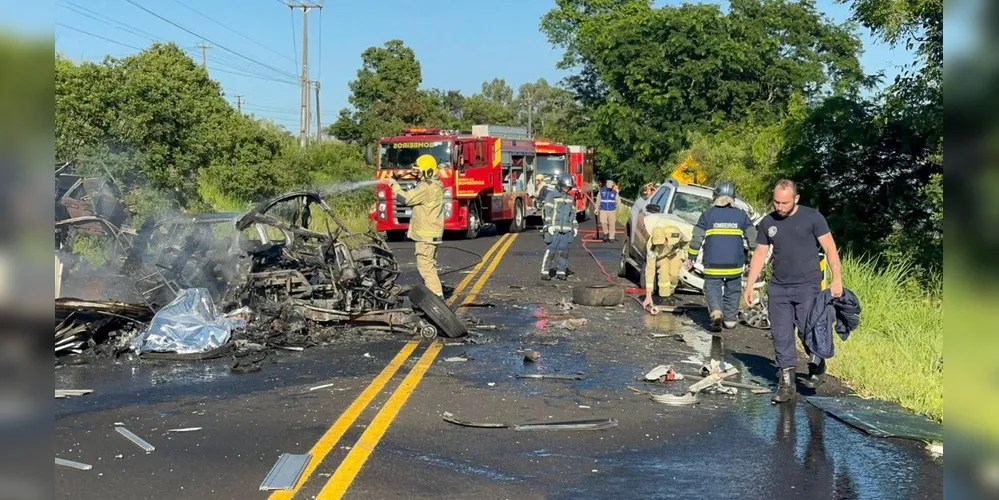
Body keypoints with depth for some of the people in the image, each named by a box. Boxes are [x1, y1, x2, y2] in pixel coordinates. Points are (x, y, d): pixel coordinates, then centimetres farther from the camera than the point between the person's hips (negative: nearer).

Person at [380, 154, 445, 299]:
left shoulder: (426, 187, -18)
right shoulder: (435, 185, 15)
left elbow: (406, 198, -20)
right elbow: (414, 198, 16)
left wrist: (394, 184, -7)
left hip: (426, 234, -11)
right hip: (432, 233, 11)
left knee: (425, 266, -9)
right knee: (429, 265, 17)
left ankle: (437, 295, -10)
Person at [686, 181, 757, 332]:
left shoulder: (708, 214, -1)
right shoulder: (741, 215, 3)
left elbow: (696, 238, -2)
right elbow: (752, 237, 4)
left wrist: (690, 257, 7)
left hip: (713, 263, -2)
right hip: (735, 263, 2)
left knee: (712, 287, 5)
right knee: (733, 290, 15)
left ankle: (716, 313, -18)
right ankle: (730, 319, 20)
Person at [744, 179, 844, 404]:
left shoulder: (812, 217, -3)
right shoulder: (768, 223, 8)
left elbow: (830, 248, -4)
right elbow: (759, 254, 13)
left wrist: (837, 279, -13)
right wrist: (749, 285, 8)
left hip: (807, 286, -4)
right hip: (778, 288, 4)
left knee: (807, 331, -9)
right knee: (781, 337, 1)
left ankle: (816, 361, 24)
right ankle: (786, 385, 8)